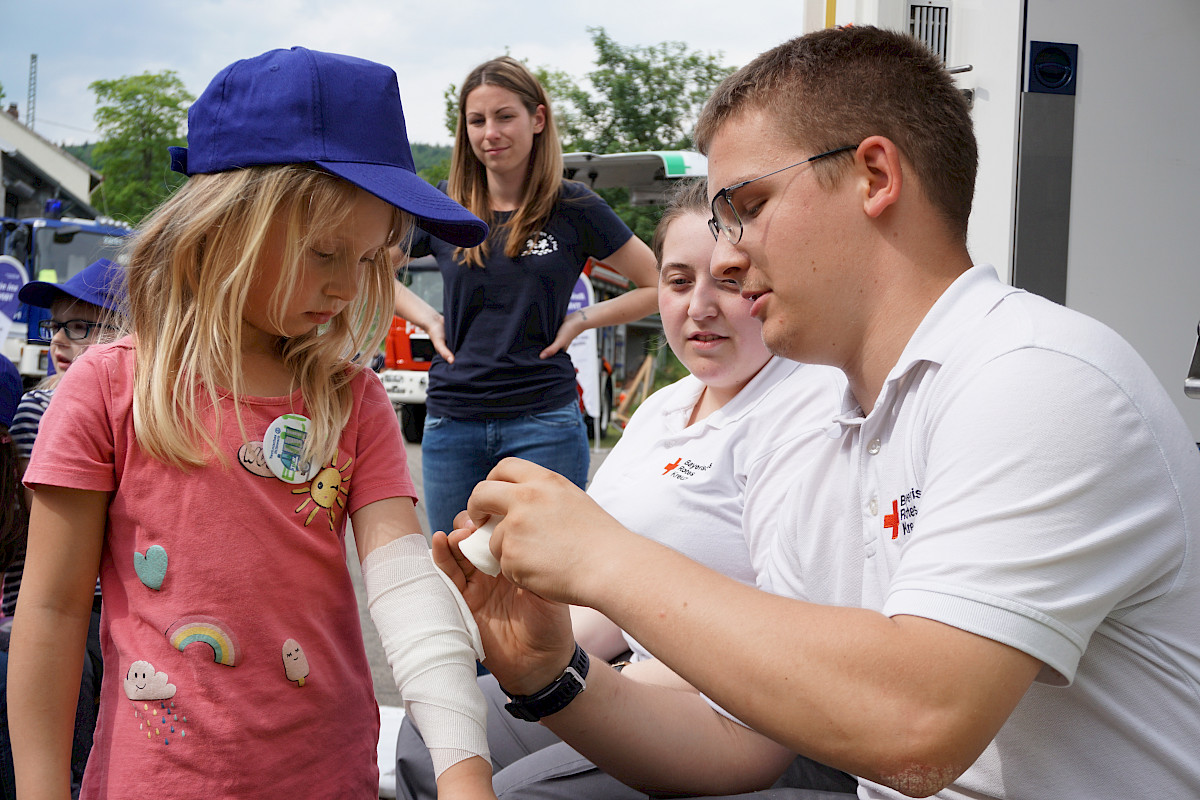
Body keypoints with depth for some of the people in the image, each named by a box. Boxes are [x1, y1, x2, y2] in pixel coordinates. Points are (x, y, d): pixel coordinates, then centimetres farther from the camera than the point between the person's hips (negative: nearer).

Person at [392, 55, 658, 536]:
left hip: (543, 422, -3)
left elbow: (658, 286, 7)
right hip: (451, 422, 3)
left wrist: (582, 320, -2)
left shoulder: (574, 209, 0)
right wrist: (427, 319, 6)